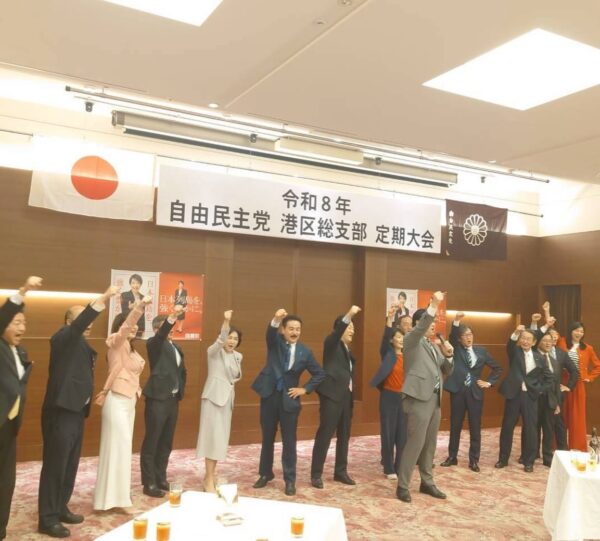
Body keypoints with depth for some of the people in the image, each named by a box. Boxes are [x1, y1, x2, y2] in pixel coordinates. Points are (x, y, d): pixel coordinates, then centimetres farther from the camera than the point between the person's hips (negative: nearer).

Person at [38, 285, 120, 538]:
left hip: (76, 411, 9)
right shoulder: (62, 338, -10)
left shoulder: (82, 345, 15)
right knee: (54, 465, -1)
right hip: (60, 412, -9)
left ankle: (61, 508, 28)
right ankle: (47, 518, 8)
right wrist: (104, 298, -37)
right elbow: (79, 325, -30)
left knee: (70, 466, 16)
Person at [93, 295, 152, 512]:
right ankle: (117, 498, -2)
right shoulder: (118, 343, -10)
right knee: (118, 447, -8)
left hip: (128, 401, 9)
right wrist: (140, 305, -44)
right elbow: (125, 326, -30)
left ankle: (114, 494, 22)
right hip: (117, 401, -9)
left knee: (123, 447, 13)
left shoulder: (130, 348, 15)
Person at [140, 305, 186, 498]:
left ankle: (161, 479, 25)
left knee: (166, 443, 14)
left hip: (173, 399, 7)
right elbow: (161, 335, -30)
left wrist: (180, 390, 13)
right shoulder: (154, 344, -7)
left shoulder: (177, 347, 15)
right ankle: (149, 483, 7)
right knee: (151, 442, 0)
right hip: (158, 399, -7)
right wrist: (172, 316, -44)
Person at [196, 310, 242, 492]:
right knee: (213, 436, -9)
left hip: (228, 398, 7)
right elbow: (220, 340, -30)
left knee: (221, 437, 10)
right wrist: (226, 322, -45)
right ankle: (209, 480, -3)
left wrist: (234, 381, 1)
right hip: (214, 396, -6)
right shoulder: (214, 351, -8)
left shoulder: (238, 356, 10)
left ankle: (210, 475, 22)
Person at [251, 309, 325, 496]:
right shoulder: (275, 342, -1)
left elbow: (319, 374, 8)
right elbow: (270, 332, -26)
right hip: (269, 396, 0)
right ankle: (265, 474, 28)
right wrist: (276, 319, -47)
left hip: (289, 398, 0)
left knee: (289, 441, 3)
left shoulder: (305, 352, 0)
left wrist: (305, 389, -3)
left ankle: (290, 480, 15)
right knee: (267, 438, 12)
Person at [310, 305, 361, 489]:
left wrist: (352, 393, 9)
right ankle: (316, 474, 2)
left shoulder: (348, 349, 18)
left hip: (346, 396, 8)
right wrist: (349, 315, -40)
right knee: (325, 434, -6)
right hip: (332, 395, -8)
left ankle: (340, 471, 23)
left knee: (344, 435, 12)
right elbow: (337, 332, -26)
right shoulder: (331, 343, -4)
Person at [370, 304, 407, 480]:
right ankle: (389, 469, 12)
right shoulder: (387, 353, -5)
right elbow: (384, 338, -21)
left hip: (404, 397, 4)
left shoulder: (408, 356, 8)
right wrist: (389, 319, -38)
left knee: (403, 433, 7)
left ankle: (400, 467, 19)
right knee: (388, 432, 2)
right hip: (389, 396, -4)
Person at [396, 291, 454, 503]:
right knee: (415, 442, -8)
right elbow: (420, 328, -24)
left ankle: (427, 482, 25)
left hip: (435, 399, 8)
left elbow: (447, 372, 19)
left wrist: (448, 355, 0)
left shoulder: (435, 347, 21)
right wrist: (433, 305, -32)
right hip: (419, 398, -8)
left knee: (430, 443, 13)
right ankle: (402, 486, 1)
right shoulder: (412, 340, -2)